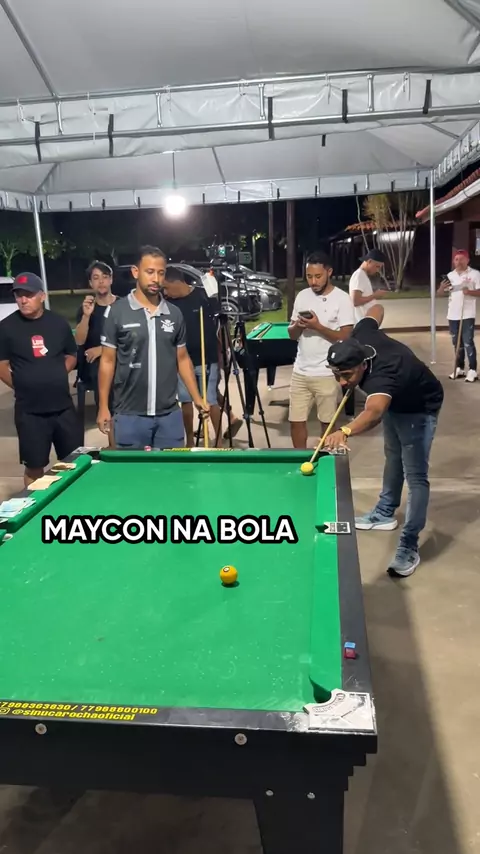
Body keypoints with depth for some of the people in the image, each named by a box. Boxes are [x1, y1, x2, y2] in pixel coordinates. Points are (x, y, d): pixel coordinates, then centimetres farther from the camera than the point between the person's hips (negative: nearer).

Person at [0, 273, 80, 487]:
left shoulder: (59, 323, 4)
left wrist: (56, 378, 2)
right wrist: (23, 386, -3)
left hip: (63, 406, 3)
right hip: (29, 411, -3)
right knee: (34, 468, 5)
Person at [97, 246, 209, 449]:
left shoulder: (174, 314, 5)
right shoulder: (116, 311, -5)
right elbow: (108, 361, -2)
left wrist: (197, 398, 6)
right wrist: (103, 407, -4)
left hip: (169, 414, 3)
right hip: (130, 415, -3)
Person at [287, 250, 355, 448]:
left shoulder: (342, 299, -8)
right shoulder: (302, 296, 8)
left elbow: (346, 338, -13)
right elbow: (292, 335, 11)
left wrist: (318, 326, -22)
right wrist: (298, 325, -11)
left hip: (327, 373, -5)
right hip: (300, 372, 5)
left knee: (327, 422, 7)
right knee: (296, 421, 8)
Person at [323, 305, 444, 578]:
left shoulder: (382, 374, -47)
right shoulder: (360, 340, -26)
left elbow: (374, 412, -69)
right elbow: (377, 309, -5)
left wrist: (345, 431, -85)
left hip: (420, 408, -9)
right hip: (393, 400, 9)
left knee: (416, 476, -12)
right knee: (393, 455, 22)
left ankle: (409, 547, -10)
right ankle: (385, 514, 39)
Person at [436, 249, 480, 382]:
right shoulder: (450, 275, 10)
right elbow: (439, 294, 10)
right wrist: (442, 288, -12)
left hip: (468, 314, -5)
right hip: (452, 314, 5)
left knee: (468, 342, -7)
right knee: (457, 343, 12)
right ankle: (459, 368, 22)